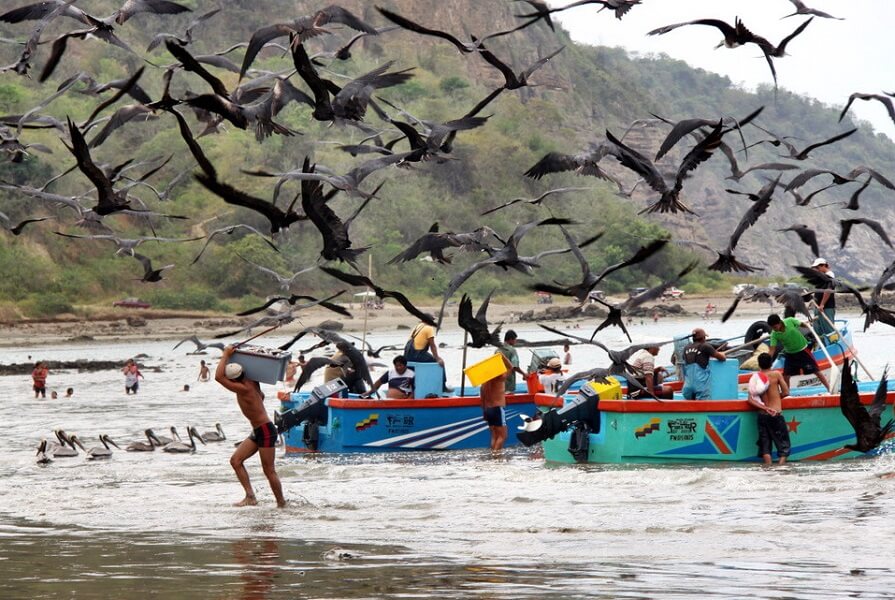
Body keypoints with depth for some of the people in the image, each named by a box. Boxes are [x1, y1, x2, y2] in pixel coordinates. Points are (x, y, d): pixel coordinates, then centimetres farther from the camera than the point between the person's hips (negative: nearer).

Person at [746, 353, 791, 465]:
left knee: (765, 445, 8)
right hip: (777, 414, -3)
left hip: (762, 415, 3)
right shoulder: (776, 375, -5)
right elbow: (786, 392, -1)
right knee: (783, 443, 4)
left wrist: (765, 408, -8)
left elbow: (751, 399, -5)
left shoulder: (755, 378, 2)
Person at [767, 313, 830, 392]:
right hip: (790, 354, 2)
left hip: (803, 350, -1)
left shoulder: (790, 321, -22)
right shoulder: (774, 334, -19)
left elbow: (801, 324, -3)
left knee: (817, 371, 1)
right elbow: (772, 349, -20)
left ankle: (829, 389, 10)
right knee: (786, 376, -5)